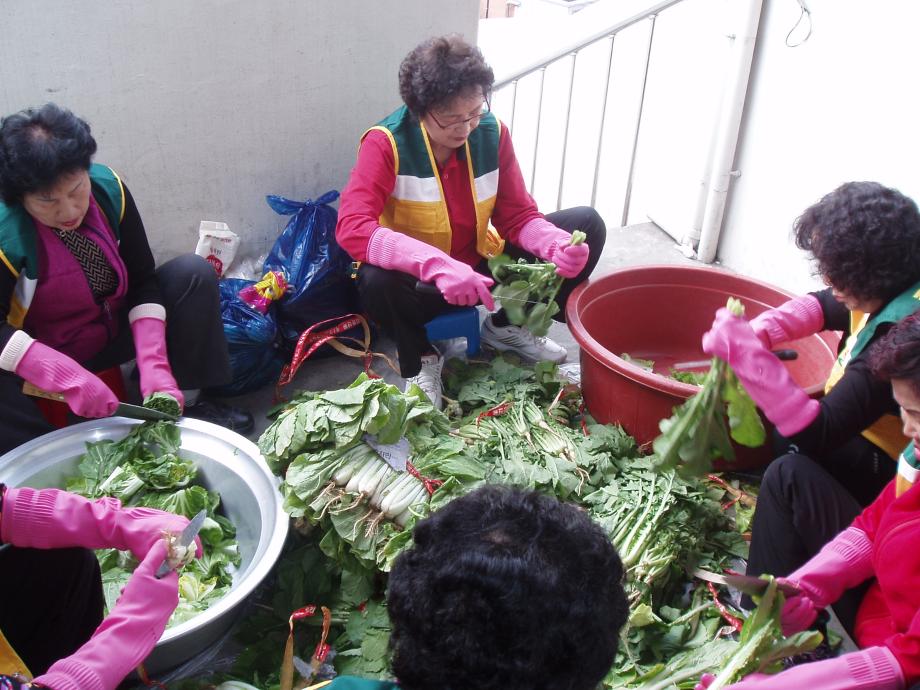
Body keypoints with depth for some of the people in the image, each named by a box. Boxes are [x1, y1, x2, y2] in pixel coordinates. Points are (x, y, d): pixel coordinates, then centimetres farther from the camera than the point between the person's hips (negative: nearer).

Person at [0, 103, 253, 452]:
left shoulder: (109, 189, -18)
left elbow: (143, 280, -12)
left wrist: (153, 364, -24)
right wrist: (69, 377, -43)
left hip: (115, 330, 4)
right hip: (47, 356, -3)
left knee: (194, 273, -17)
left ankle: (186, 401, -10)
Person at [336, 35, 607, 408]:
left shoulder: (492, 132, -9)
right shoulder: (386, 143, -22)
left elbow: (519, 217, -6)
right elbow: (351, 228, -35)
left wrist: (558, 245, -29)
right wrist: (438, 265, -47)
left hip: (481, 267, 5)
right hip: (420, 281, -4)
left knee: (587, 225, -7)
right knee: (376, 279, -40)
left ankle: (507, 327, 11)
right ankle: (419, 360, -6)